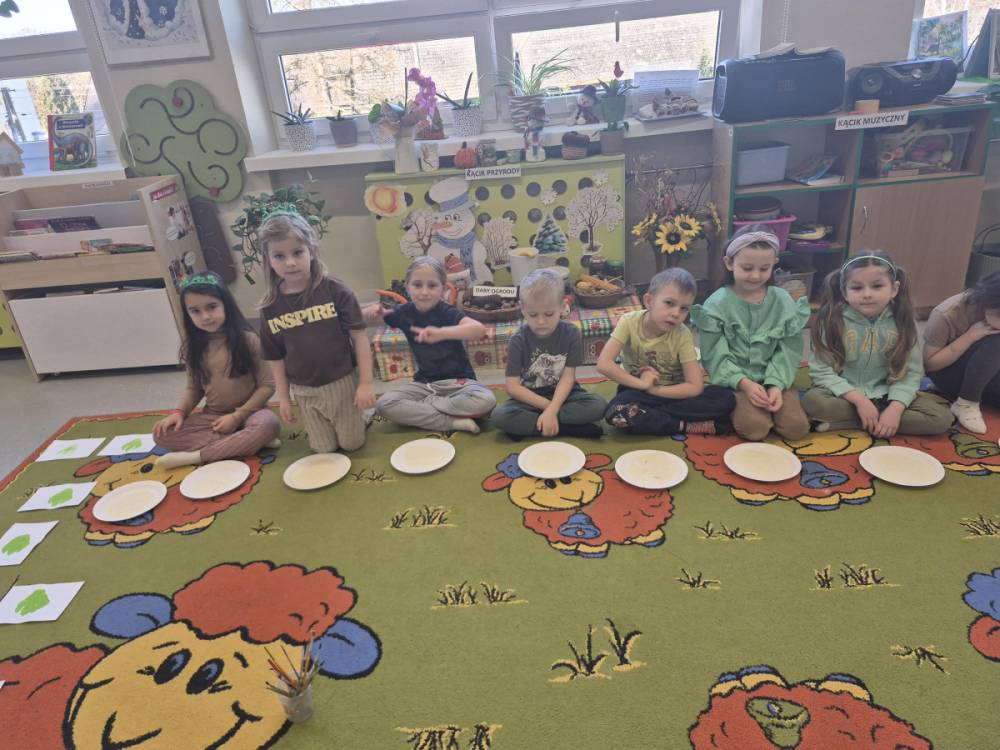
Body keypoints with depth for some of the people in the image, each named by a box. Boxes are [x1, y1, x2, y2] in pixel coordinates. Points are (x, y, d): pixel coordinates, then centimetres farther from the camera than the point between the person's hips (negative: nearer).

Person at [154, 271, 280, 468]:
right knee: (163, 434, -18)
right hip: (213, 417, 4)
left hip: (248, 411, -4)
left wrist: (237, 416, -18)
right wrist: (179, 412, -7)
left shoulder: (247, 339, -12)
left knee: (268, 424, -37)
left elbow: (267, 385, -12)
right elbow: (194, 388, 12)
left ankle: (197, 455, -25)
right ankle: (247, 441, -23)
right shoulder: (193, 347, 1)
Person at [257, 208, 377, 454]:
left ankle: (358, 416, 40)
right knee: (324, 449, 14)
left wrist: (365, 383, -14)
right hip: (305, 392, 3)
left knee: (352, 443, 10)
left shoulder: (335, 291, -15)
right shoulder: (271, 306, -5)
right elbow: (276, 357, 3)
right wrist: (283, 397, 5)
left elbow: (359, 337, -12)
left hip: (342, 383, -3)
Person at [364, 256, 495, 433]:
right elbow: (364, 320, 11)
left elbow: (480, 329, -37)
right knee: (384, 404, -21)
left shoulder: (447, 312, -17)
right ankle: (453, 422, -18)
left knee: (485, 401, -32)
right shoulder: (405, 312, -3)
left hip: (457, 380, -3)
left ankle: (421, 407, -13)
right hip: (424, 383, 3)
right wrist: (372, 311, -15)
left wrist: (441, 333, -52)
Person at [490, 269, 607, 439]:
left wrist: (552, 410, -27)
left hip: (563, 395, 1)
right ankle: (567, 428, -25)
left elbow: (568, 377, -13)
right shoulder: (518, 340, -11)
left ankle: (526, 425, -22)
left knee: (599, 405, -26)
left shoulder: (571, 333, -9)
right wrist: (547, 406, -20)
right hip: (530, 399, -1)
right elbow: (512, 386, -13)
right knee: (499, 416, -29)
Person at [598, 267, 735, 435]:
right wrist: (642, 383, -21)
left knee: (725, 398, -23)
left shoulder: (682, 335, -14)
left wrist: (654, 389, -21)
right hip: (638, 392, -1)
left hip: (671, 393, 1)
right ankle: (685, 426, -20)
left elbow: (695, 386, -16)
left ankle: (647, 416, -22)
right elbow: (604, 364, -23)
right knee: (617, 411, -37)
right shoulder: (629, 322, -16)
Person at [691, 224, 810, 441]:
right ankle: (739, 408, 6)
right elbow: (715, 356, -11)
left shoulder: (782, 301, 2)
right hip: (735, 381, -3)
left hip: (773, 379, 3)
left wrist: (776, 384, -16)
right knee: (754, 428, -25)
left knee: (796, 427, -17)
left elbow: (788, 351, 0)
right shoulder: (717, 304, -8)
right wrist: (744, 383, -23)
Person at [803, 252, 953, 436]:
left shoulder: (903, 322, -4)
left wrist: (895, 408, -21)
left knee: (942, 418, -17)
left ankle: (843, 423, -19)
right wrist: (859, 399, -22)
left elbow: (911, 372, -6)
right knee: (812, 401, -33)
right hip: (845, 395, -4)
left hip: (885, 395, 4)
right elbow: (821, 371, -14)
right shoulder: (833, 320, -12)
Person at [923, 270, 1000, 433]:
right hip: (946, 373, -4)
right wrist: (971, 336, -28)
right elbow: (929, 363, -20)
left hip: (985, 373, 4)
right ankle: (966, 403, -21)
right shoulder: (946, 316, -25)